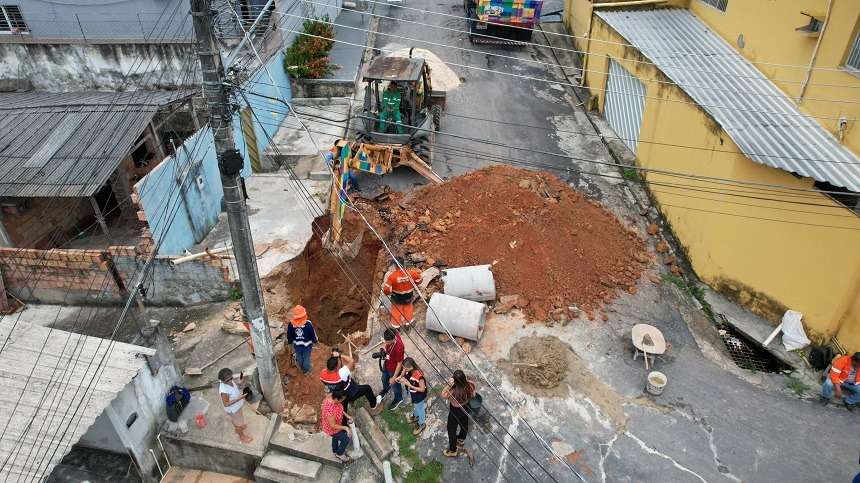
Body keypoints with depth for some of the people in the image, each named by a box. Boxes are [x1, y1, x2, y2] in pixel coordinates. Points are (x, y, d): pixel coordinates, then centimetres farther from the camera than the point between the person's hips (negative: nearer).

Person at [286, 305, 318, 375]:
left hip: (297, 345, 2)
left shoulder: (291, 324, -24)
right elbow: (313, 334, -17)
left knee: (299, 357, 29)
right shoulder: (308, 324, -31)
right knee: (306, 358, 23)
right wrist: (315, 340, 4)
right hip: (307, 345, -2)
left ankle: (302, 368, 55)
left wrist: (289, 342, 13)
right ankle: (307, 370, 46)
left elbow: (289, 336, -8)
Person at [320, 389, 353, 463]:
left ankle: (335, 451, 60)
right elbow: (333, 426, -30)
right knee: (346, 439, 14)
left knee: (336, 437, 33)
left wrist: (346, 415, -4)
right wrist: (345, 427, -22)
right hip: (331, 429, -8)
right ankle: (339, 454, 41)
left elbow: (339, 406, -1)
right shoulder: (330, 411, -46)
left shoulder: (331, 395, -23)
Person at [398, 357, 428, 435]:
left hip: (419, 397, -7)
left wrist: (410, 385, -33)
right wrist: (402, 378, -21)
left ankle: (421, 424, 47)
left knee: (420, 409, 21)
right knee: (414, 406, 34)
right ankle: (416, 416, 63)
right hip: (412, 394, 7)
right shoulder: (408, 371, -20)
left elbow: (422, 389, -29)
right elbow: (403, 376, 1)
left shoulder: (419, 376, -41)